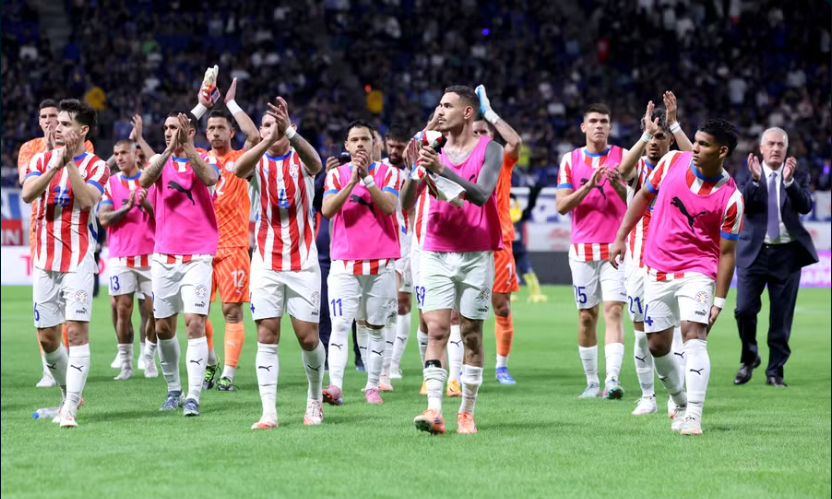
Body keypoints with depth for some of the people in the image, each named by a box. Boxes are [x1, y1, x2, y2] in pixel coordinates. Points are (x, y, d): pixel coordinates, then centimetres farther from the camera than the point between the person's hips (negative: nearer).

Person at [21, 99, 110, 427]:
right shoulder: (41, 160, 10)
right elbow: (27, 194, -7)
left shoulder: (95, 165, -1)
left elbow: (86, 199, -18)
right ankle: (67, 394, 27)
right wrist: (54, 166, -18)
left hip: (78, 261, -4)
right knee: (46, 336, 7)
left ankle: (70, 408, -14)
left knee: (77, 330, -13)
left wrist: (70, 163, -19)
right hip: (45, 261, 4)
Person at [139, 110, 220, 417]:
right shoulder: (160, 159, 7)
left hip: (198, 257, -4)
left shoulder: (206, 160, 0)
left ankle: (193, 397, -16)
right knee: (163, 327, 8)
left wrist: (186, 146, -26)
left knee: (195, 323, -14)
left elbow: (209, 178, -24)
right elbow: (144, 181, -15)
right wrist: (170, 150, -25)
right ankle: (173, 389, 25)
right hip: (164, 257, 4)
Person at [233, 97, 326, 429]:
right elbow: (238, 169, -24)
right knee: (266, 336, -6)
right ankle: (269, 412, -6)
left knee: (308, 337, -1)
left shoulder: (301, 160, 0)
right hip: (266, 262, 1)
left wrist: (289, 132, -46)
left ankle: (315, 399, 23)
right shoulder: (257, 162, 1)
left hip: (303, 262, -1)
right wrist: (268, 141, -42)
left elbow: (314, 162, -27)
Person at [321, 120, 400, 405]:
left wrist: (366, 178, -18)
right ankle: (335, 386, -20)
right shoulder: (337, 174, 7)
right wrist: (352, 181, -16)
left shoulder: (387, 172, 5)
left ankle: (372, 386, 11)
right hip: (344, 263, 0)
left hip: (380, 263, 0)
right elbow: (327, 210, -8)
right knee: (340, 325, -12)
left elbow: (389, 207, -11)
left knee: (375, 328, 5)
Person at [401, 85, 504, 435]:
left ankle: (467, 412, 9)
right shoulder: (433, 149, 9)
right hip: (436, 253, 2)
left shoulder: (489, 150, -1)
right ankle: (434, 410, -15)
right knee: (436, 331, -8)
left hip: (476, 255, -2)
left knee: (471, 333, 2)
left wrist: (442, 170, -27)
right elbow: (406, 203, 5)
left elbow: (481, 194, -18)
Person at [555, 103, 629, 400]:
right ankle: (592, 383, 15)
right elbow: (562, 206, 0)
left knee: (613, 311, -14)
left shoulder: (623, 156, 4)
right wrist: (589, 185, -14)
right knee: (587, 316, 5)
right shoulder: (571, 160, 7)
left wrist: (618, 185, -19)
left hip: (616, 248, -2)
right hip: (583, 249, 2)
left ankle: (613, 380, -23)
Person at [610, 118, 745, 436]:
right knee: (657, 345, 7)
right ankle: (680, 404, 29)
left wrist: (719, 301, -12)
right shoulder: (673, 161, -4)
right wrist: (621, 237, 9)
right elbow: (644, 196, 12)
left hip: (697, 271, -4)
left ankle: (693, 417, -25)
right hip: (657, 271, 4)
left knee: (694, 334, -22)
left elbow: (727, 252, -9)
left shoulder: (730, 197, -14)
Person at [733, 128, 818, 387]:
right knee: (745, 310, -5)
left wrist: (789, 181, -25)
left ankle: (775, 371, 13)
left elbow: (806, 206, -11)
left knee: (781, 317, 3)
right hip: (754, 251, -1)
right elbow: (741, 206, -12)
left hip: (786, 253, 1)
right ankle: (749, 358, 20)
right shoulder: (749, 176, 3)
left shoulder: (798, 177, 5)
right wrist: (754, 180, -25)